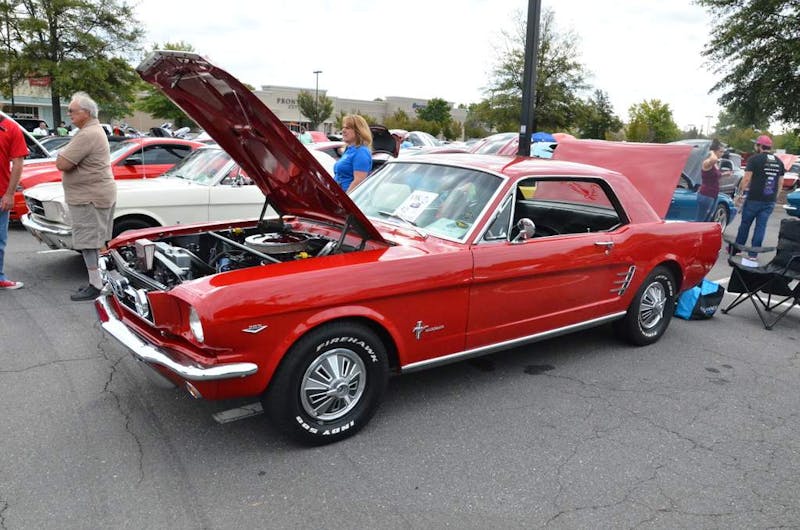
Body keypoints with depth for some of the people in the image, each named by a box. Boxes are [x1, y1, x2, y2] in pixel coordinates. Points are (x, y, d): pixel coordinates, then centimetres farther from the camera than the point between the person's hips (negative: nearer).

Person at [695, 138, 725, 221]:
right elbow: (714, 159, -41)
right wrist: (711, 153, -21)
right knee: (699, 221, -7)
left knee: (707, 221, 12)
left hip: (713, 196, 10)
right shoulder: (706, 162, -15)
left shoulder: (715, 164, 13)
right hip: (705, 196, -10)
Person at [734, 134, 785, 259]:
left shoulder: (754, 159, -7)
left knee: (745, 224, 9)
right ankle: (754, 253, 8)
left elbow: (746, 179, -12)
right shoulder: (779, 162, 10)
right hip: (770, 201, 4)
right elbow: (780, 183, 14)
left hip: (754, 199, -4)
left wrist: (739, 194, -4)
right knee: (761, 226, 6)